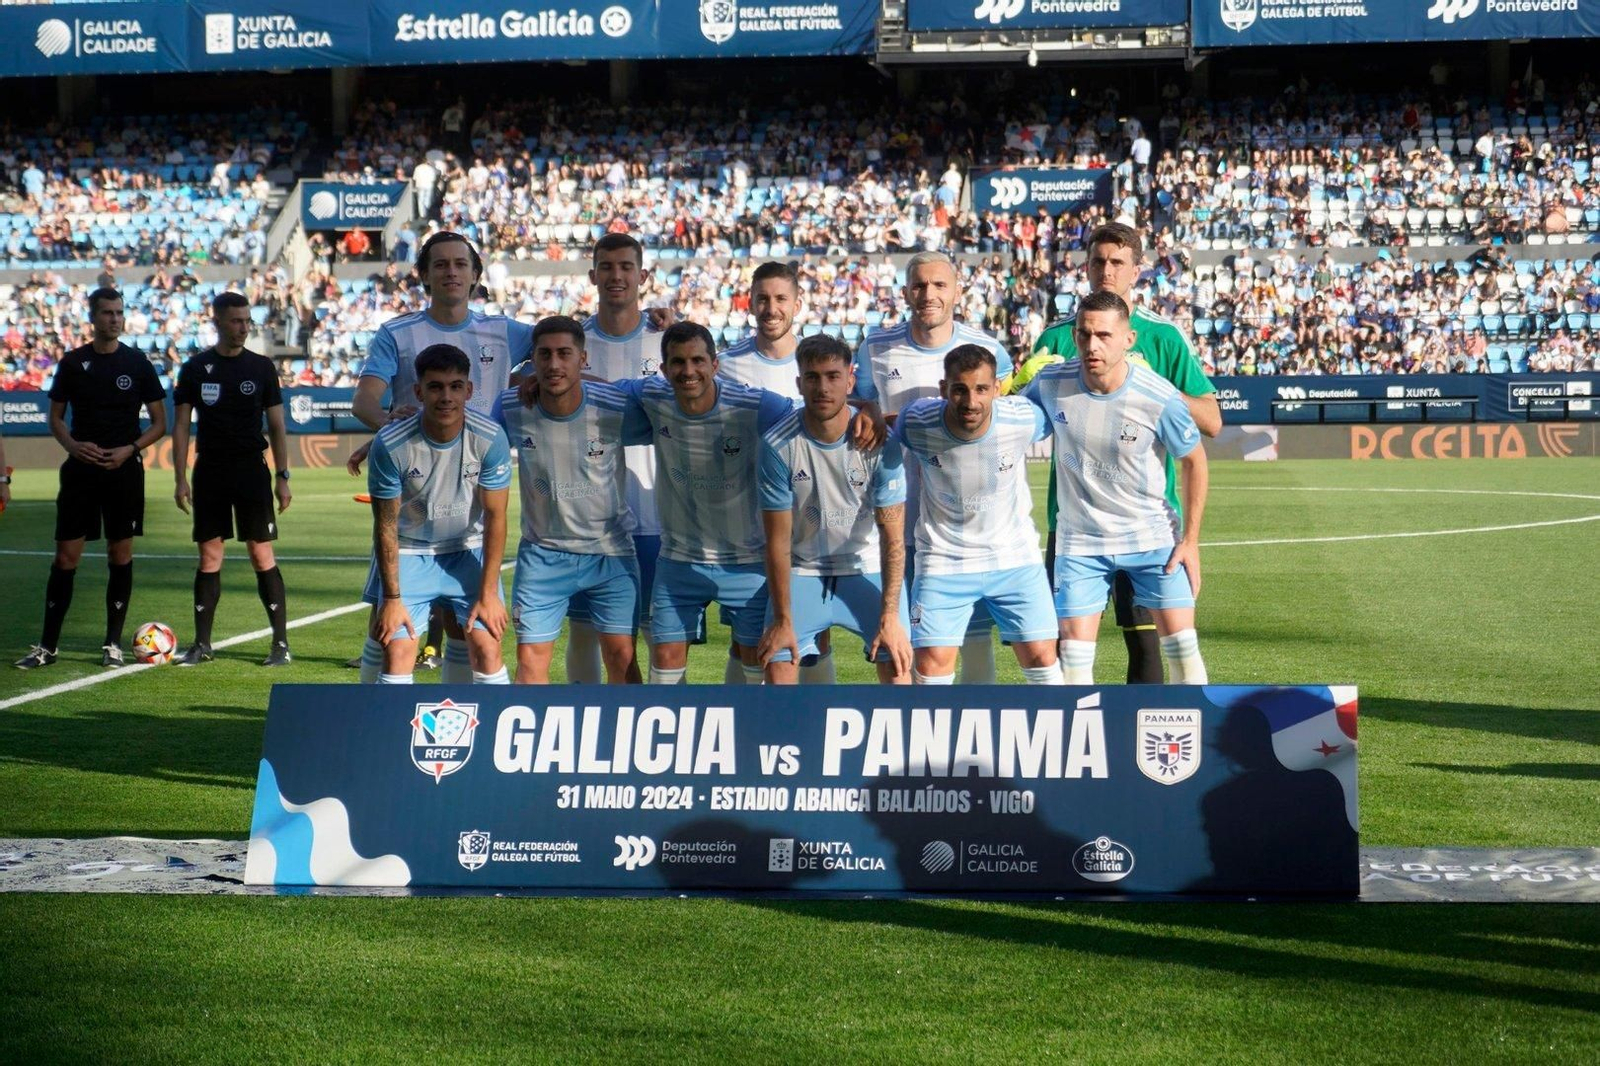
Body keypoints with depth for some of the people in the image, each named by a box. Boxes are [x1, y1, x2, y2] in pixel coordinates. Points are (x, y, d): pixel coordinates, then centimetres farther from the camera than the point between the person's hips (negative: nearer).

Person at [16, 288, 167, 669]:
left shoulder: (137, 364, 2)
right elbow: (55, 418, 10)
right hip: (80, 469, 0)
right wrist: (73, 445, -10)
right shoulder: (73, 363, 4)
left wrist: (129, 449, -11)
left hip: (123, 469, 0)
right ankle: (48, 645, 3)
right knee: (65, 556, -2)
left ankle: (113, 644, 12)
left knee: (120, 555, 3)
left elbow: (159, 424, 5)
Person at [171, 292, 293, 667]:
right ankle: (202, 644, 10)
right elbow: (181, 426, 6)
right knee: (209, 557, 3)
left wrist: (282, 477, -1)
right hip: (209, 473, 1)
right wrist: (180, 479, -1)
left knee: (262, 555, -4)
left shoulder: (261, 367, 3)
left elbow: (276, 425, 6)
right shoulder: (195, 368, 4)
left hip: (252, 471, -1)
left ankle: (281, 642, 0)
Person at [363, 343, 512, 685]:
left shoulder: (490, 439, -19)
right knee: (398, 650, -10)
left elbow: (495, 517, -11)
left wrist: (488, 593, -12)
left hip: (469, 551, 1)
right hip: (408, 551, -1)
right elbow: (386, 524, -13)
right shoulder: (390, 445, -22)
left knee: (487, 648, -8)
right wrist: (392, 599, -13)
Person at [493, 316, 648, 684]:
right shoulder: (511, 409, -10)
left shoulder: (617, 409, -16)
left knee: (622, 659, 0)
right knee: (530, 660, 0)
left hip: (611, 552, -1)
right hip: (542, 553, 1)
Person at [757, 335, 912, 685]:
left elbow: (893, 537, -15)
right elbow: (778, 539, -12)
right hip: (801, 572, 0)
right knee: (778, 672, -13)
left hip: (868, 569, 0)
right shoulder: (778, 444, -17)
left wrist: (890, 617, -20)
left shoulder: (879, 441, -17)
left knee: (898, 669, -14)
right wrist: (782, 620, -12)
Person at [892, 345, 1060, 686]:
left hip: (1015, 556, 1)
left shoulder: (1025, 419, -20)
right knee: (931, 663, -6)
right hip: (943, 560, -1)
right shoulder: (916, 424, -21)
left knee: (1041, 656, 2)